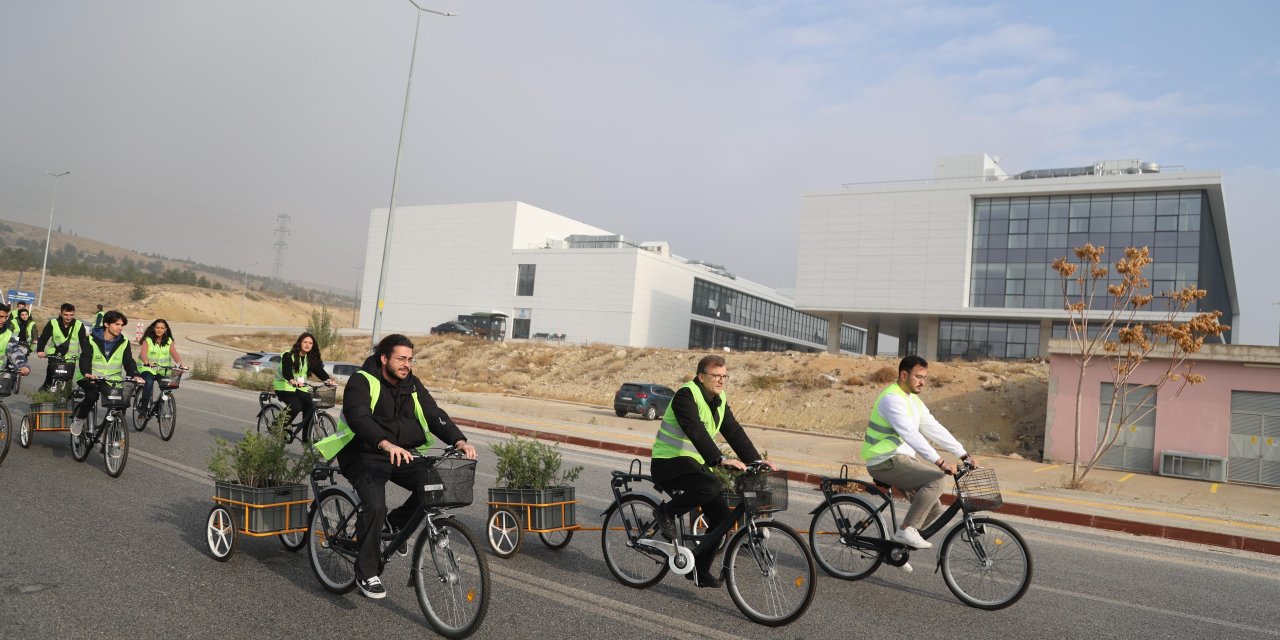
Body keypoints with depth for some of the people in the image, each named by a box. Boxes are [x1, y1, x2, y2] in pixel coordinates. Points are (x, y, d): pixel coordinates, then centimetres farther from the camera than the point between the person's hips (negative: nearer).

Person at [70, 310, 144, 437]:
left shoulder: (124, 342, 5)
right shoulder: (91, 340, -3)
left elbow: (129, 361, -4)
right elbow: (85, 358, -15)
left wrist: (134, 375, -25)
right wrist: (87, 373, -37)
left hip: (113, 379, 2)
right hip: (92, 378, -2)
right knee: (92, 396, -30)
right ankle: (79, 419, 0)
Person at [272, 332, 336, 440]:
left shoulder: (311, 358, 3)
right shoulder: (288, 355, -13)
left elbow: (319, 370, -12)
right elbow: (286, 371, -30)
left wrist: (328, 380, -33)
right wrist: (293, 381, -51)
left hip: (300, 387, 5)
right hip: (285, 386, -5)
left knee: (310, 407, -15)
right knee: (296, 407, -27)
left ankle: (306, 437, -5)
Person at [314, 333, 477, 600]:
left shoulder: (412, 384, 5)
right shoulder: (361, 381, -12)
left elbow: (434, 415, -5)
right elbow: (358, 418, -30)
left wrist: (459, 440, -23)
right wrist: (386, 444, -48)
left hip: (404, 454, 5)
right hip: (364, 455, -5)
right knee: (375, 506, -26)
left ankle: (394, 523, 8)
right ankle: (367, 574, -7)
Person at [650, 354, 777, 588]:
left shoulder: (719, 400, 8)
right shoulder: (686, 395, -18)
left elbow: (734, 432, 4)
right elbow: (697, 432, -31)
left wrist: (756, 460, -8)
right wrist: (720, 460, -42)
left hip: (694, 463, 8)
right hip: (669, 462, -8)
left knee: (721, 515, -2)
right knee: (710, 486, -35)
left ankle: (699, 570, 12)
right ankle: (666, 512, -11)